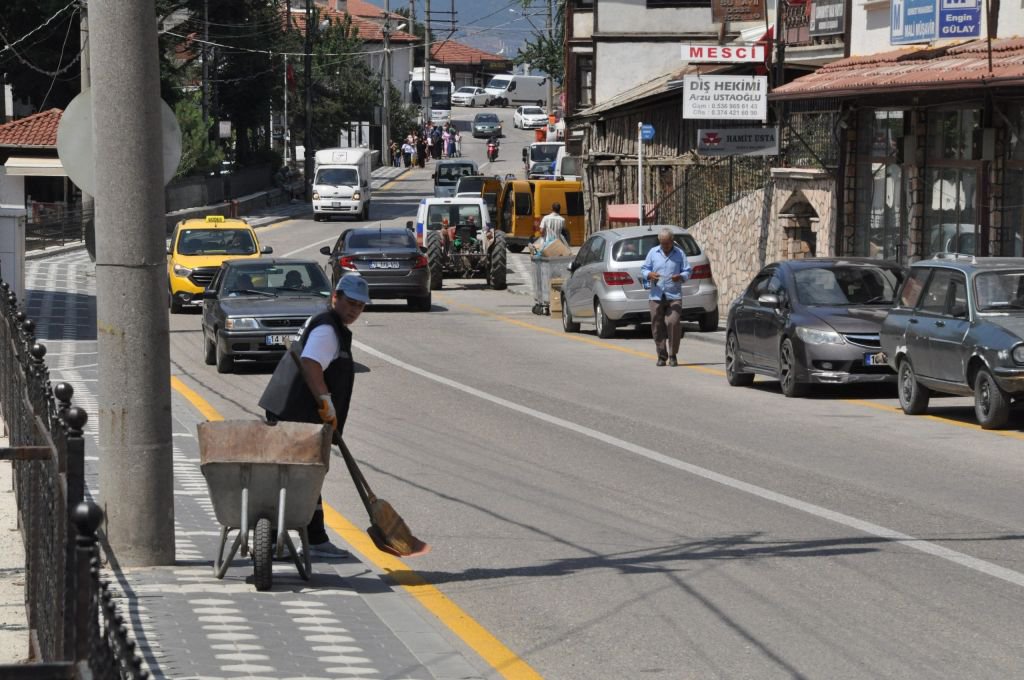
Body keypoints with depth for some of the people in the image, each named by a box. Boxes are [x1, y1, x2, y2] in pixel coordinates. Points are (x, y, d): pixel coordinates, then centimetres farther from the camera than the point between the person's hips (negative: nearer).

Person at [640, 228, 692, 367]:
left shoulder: (679, 253, 7)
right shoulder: (653, 252, 10)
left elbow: (688, 271, 6)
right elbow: (643, 270, 12)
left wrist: (680, 277, -16)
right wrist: (649, 275, -11)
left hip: (674, 296, -2)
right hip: (656, 296, 2)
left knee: (673, 323, -14)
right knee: (658, 326, 1)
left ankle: (673, 355, -3)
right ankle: (661, 356, 12)